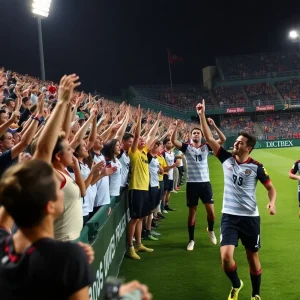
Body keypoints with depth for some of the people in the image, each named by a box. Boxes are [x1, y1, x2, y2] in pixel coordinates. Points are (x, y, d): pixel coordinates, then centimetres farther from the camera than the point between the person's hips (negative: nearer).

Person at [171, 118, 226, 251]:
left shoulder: (206, 147, 4)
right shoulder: (187, 147, 0)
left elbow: (223, 140, -5)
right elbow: (174, 141, -17)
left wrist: (214, 125, -13)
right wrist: (177, 126, -26)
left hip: (205, 182, 1)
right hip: (192, 183, -1)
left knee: (211, 211, -1)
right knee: (192, 212, 7)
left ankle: (210, 230, 31)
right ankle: (191, 240, 17)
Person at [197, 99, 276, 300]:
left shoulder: (256, 167, -6)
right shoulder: (227, 159, -1)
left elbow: (270, 187, 3)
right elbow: (209, 138, -3)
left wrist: (272, 202, -17)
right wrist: (202, 115, -7)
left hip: (250, 217, -1)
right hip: (229, 216, 1)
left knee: (253, 257, 12)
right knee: (226, 257, -12)